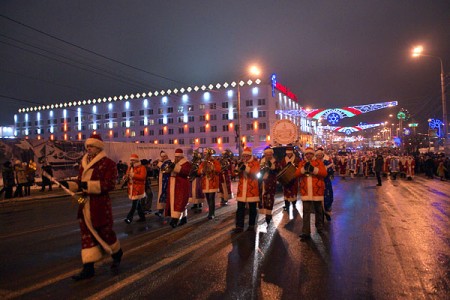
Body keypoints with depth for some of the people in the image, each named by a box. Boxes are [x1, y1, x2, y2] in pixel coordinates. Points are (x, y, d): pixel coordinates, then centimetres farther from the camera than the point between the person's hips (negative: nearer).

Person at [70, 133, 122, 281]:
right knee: (87, 235, 8)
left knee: (105, 233, 7)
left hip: (101, 206, -7)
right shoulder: (84, 163, 12)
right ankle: (88, 268, 16)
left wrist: (87, 185, -24)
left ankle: (117, 255, 35)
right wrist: (73, 185, 1)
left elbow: (109, 184, -20)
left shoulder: (108, 163, -11)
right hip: (85, 205, 7)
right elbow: (81, 181, 22)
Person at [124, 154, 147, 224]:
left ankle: (129, 218, -10)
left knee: (134, 204, -10)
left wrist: (133, 175, -24)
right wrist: (126, 177, -5)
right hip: (131, 189, 8)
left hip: (138, 189, -8)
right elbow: (127, 177, 19)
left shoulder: (142, 167, -6)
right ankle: (142, 217, 23)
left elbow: (142, 177, -20)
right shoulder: (130, 168, 17)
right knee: (137, 204, 13)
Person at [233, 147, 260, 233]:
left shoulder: (255, 163, -1)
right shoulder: (241, 163, 12)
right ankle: (239, 226, 3)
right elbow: (235, 172, 2)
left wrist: (246, 168, -28)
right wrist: (238, 165, -15)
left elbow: (255, 172, -18)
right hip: (241, 189, 3)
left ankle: (251, 225, 20)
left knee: (252, 208, 8)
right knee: (240, 208, 0)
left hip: (252, 189, -3)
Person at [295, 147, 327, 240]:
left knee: (318, 210, 15)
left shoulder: (319, 162, 3)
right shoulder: (301, 163, 9)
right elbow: (297, 173, -4)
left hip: (317, 191, 0)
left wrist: (314, 169, -23)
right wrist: (304, 168, -20)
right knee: (306, 212, -3)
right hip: (305, 191, 1)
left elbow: (324, 173, -11)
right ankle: (306, 232, -1)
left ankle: (319, 227, 36)